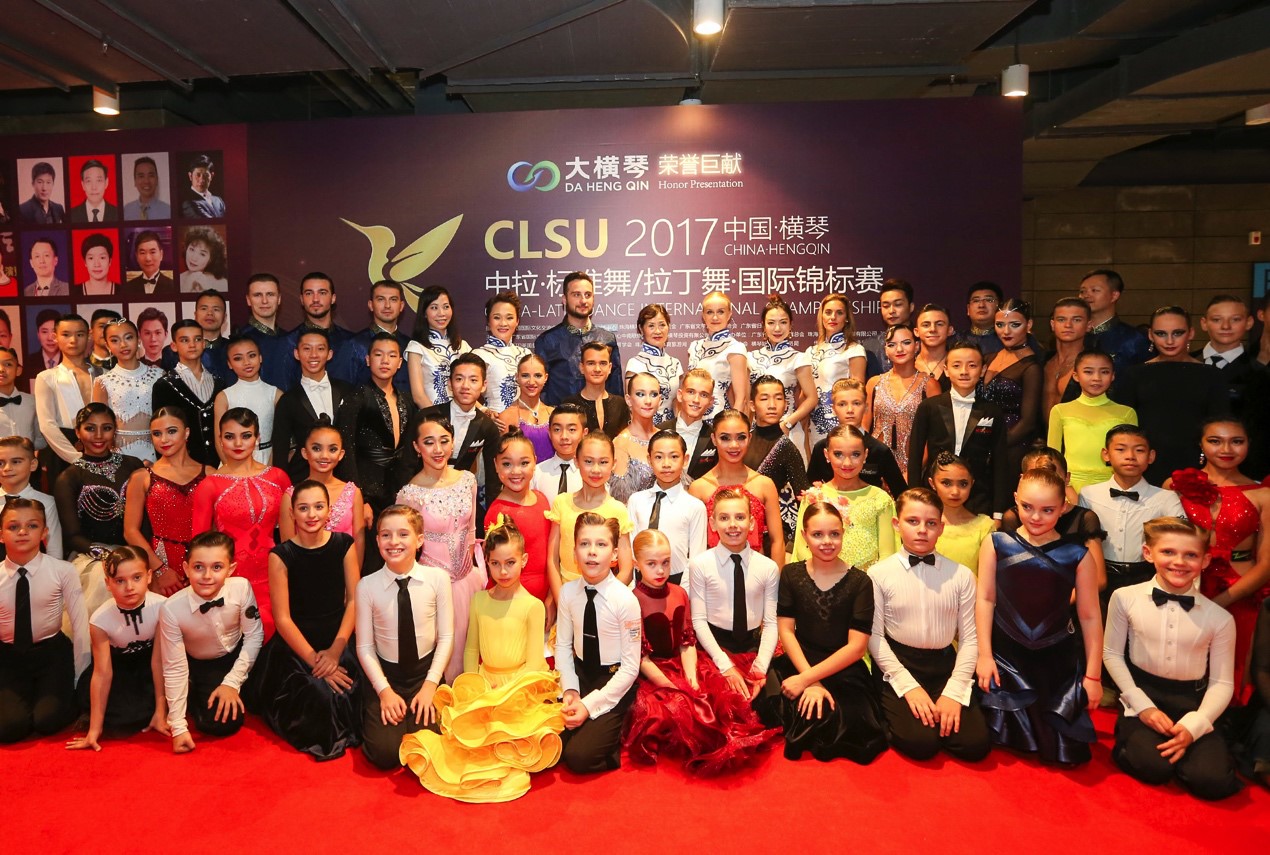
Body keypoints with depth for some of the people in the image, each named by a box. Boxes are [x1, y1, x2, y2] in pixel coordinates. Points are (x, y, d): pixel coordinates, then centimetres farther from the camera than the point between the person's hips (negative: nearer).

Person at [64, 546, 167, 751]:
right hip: (119, 666, 0)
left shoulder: (161, 607, -30)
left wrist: (160, 712, -20)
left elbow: (158, 660, -23)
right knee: (118, 724, -17)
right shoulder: (100, 619, -27)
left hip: (147, 664, 0)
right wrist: (95, 728, -22)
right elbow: (103, 673, -23)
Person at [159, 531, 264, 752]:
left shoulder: (242, 588, -29)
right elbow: (175, 669, -20)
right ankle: (196, 697, 17)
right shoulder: (171, 609, -29)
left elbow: (254, 635, -12)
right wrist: (179, 727, -17)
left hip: (237, 657, 1)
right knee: (218, 723, -12)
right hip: (199, 666, -1)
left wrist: (232, 682, -14)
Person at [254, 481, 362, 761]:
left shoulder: (344, 545, -2)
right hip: (296, 646, -2)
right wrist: (314, 661, -15)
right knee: (322, 698, -26)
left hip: (339, 641, 3)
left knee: (356, 692, -20)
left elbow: (354, 600, -2)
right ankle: (322, 743, 8)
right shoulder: (281, 555, -8)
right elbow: (282, 618, -9)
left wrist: (335, 650, -12)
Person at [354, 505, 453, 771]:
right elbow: (364, 646, -4)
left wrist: (430, 684, -11)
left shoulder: (438, 578, -11)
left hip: (425, 671, 0)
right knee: (385, 754, -14)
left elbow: (446, 637, -5)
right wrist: (384, 690, -11)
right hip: (384, 673, 0)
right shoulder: (367, 586, -11)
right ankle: (374, 714, 17)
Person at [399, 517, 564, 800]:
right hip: (483, 683, 4)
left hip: (520, 684, -4)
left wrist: (505, 692, -16)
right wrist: (473, 689, -3)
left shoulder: (533, 606, -7)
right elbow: (471, 650, 12)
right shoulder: (478, 601, 7)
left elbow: (534, 662, -7)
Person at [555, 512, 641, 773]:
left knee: (578, 757, -18)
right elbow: (563, 646, 3)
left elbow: (631, 667, -15)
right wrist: (570, 690, -11)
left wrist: (589, 704, -17)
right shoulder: (568, 592, -7)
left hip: (614, 682, -5)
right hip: (579, 675, 5)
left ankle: (618, 745, 10)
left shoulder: (626, 600, -20)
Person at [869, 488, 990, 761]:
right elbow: (874, 636, -7)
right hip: (897, 665, -2)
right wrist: (908, 686, -13)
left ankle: (939, 714, 16)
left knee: (975, 744, -14)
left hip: (945, 664, 3)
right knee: (920, 743, -20)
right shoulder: (879, 574, -7)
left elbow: (969, 638, 0)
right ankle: (895, 713, 13)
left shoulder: (961, 575, -1)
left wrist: (954, 691, -9)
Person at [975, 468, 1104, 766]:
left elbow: (1090, 616, -2)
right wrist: (984, 655, -5)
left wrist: (1093, 675, 0)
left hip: (1058, 661, 0)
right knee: (1005, 740, 4)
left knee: (1066, 751, 7)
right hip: (1005, 657, 0)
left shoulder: (1077, 555, -8)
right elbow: (985, 599, -4)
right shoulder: (996, 543, -7)